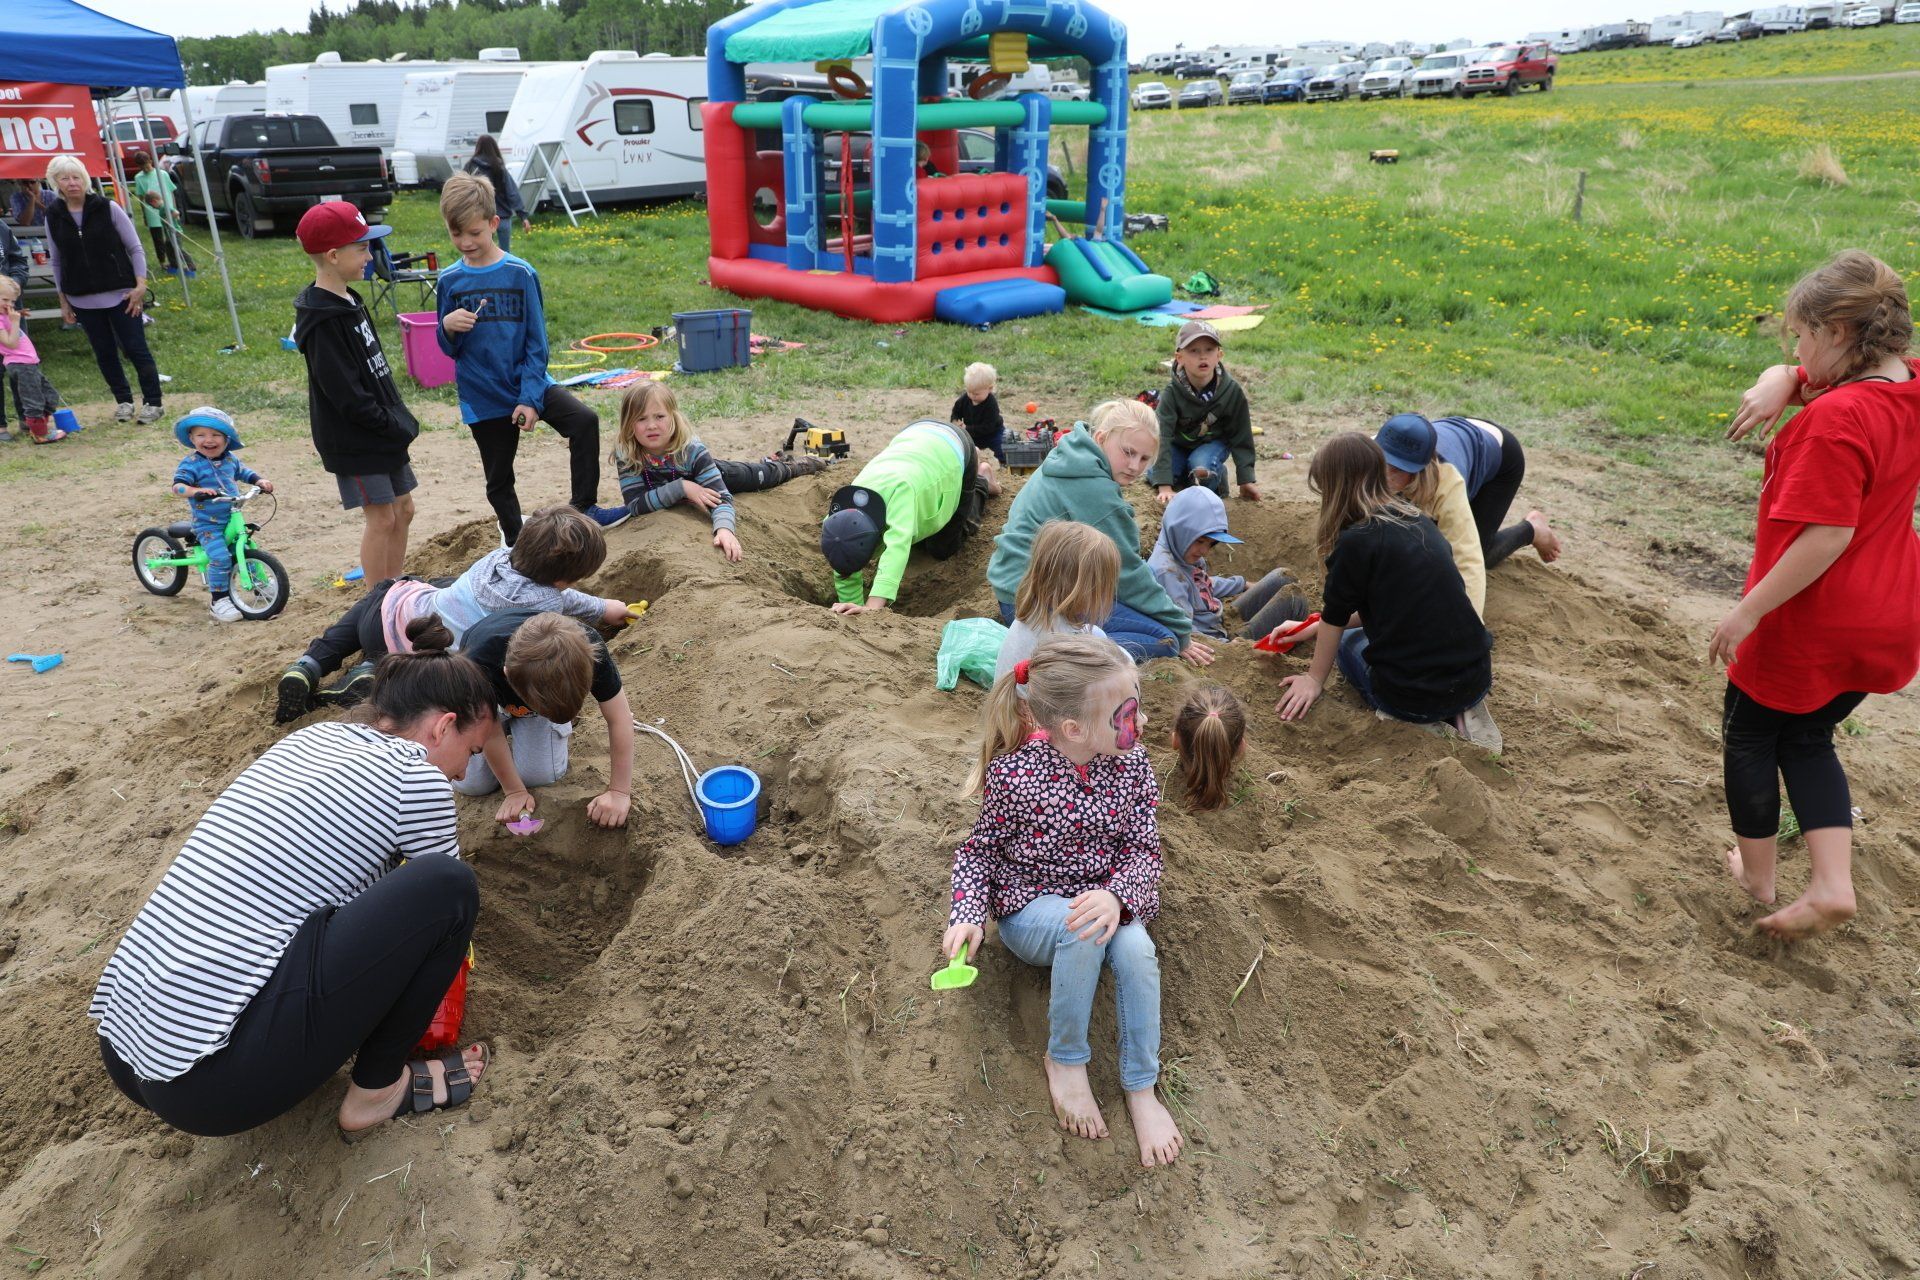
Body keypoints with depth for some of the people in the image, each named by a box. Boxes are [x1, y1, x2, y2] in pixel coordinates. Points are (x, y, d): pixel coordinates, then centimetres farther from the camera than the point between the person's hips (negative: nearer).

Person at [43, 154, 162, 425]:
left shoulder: (107, 208, -4)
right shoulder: (53, 218, 4)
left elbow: (135, 248, -1)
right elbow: (56, 262, 11)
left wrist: (140, 285, -10)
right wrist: (63, 300, 10)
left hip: (120, 294, -3)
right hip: (83, 300, 3)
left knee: (136, 349, -2)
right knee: (104, 354, 8)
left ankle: (152, 402, 8)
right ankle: (123, 401, 20)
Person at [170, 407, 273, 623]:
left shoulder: (230, 460, 5)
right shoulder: (191, 464, -11)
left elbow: (246, 473, 19)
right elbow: (178, 486, -20)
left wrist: (261, 481, 0)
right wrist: (197, 491, -39)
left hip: (233, 519, 6)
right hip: (207, 524, -6)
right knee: (220, 557, -20)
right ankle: (219, 601, -11)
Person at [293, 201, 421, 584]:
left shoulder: (349, 302, 11)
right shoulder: (323, 320, -20)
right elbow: (346, 393, -22)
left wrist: (399, 419, 10)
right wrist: (393, 425, -17)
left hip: (382, 434, 9)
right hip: (354, 441, -9)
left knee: (402, 508, 14)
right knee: (381, 518, -4)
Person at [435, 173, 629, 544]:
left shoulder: (520, 274, -7)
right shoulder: (449, 281, 0)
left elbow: (536, 343, -6)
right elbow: (449, 348, 6)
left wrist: (531, 398, -14)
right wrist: (447, 327, -17)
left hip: (530, 386, -2)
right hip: (484, 398, 2)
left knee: (585, 420, -25)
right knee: (499, 480, 10)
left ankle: (585, 509, -14)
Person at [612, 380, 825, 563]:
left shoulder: (692, 449, -42)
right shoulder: (626, 453, -38)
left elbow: (720, 494, -46)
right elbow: (634, 504, -40)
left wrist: (724, 528, -66)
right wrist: (680, 487, -49)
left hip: (704, 473, -2)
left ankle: (792, 465, 49)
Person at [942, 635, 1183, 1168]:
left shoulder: (1130, 765, -11)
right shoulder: (1014, 775, -20)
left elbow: (1144, 849, -8)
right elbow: (979, 850, -5)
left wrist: (1116, 896, -30)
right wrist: (967, 915, -21)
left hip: (1103, 898, 3)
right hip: (1030, 906, -2)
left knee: (1135, 949, -31)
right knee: (1082, 931, -36)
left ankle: (1141, 1088, -9)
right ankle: (1065, 1059, -10)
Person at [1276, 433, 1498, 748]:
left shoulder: (1356, 542, -14)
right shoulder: (1418, 520, 7)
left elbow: (1334, 620, 0)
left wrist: (1315, 679, 16)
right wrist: (1320, 628, 28)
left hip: (1415, 698, -5)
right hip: (1477, 679, 5)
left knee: (1348, 642, 26)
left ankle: (1417, 722, 5)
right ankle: (1461, 712, 11)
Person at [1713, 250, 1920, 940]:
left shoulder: (1836, 418, -26)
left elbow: (1827, 535, -29)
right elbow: (1788, 376, 12)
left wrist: (1748, 610, -23)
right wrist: (1776, 387, -11)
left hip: (1809, 622, -8)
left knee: (1749, 735, 15)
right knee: (1807, 739, 23)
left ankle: (1756, 873, 29)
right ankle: (1831, 885, 15)